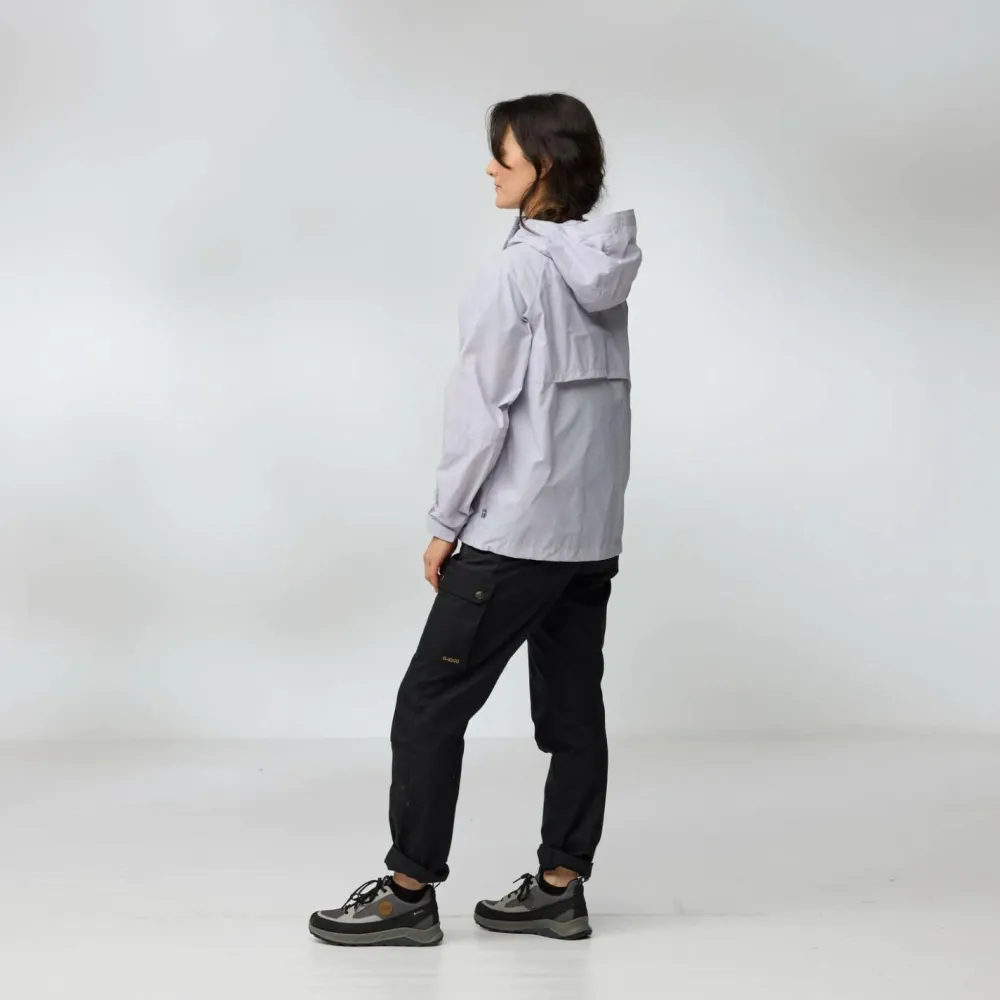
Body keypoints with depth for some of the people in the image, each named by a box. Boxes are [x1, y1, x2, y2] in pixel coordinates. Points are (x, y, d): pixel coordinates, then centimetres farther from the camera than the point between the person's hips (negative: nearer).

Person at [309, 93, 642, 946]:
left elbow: (484, 405, -15)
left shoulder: (519, 269, -14)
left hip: (514, 532, -8)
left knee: (431, 704, 2)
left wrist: (446, 520, -8)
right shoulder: (606, 268, 8)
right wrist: (591, 497, 17)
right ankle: (560, 887, 18)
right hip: (593, 530, 8)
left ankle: (410, 891, 9)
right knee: (574, 710, 11)